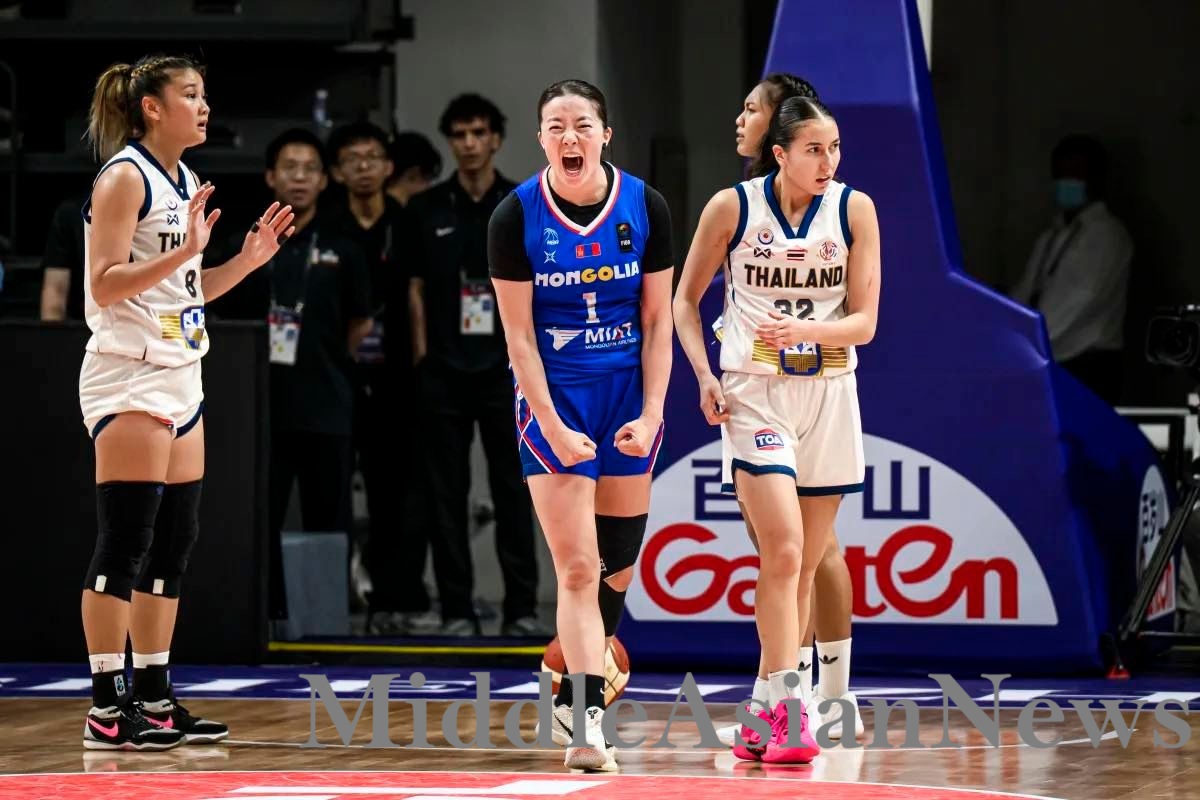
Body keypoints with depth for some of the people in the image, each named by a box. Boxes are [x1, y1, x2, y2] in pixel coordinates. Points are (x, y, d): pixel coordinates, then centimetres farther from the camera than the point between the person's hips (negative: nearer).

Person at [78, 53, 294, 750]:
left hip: (181, 377, 9)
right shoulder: (125, 177, -10)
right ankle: (107, 710, -9)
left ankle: (155, 699, 13)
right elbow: (107, 284, -18)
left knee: (174, 542, 8)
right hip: (130, 381, -9)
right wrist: (184, 250, -26)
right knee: (125, 546, -10)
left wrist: (247, 260, 11)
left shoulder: (187, 183, 16)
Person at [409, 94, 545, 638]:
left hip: (505, 368, -1)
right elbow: (415, 289, 8)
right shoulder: (426, 211, 6)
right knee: (448, 493, 2)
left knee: (513, 489, -1)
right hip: (444, 371, 1)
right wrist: (422, 355, 1)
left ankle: (522, 608, 1)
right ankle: (456, 609, 6)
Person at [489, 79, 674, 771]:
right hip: (553, 398, -3)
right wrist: (553, 427, -13)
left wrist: (650, 414, -7)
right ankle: (590, 719, -12)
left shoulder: (644, 207, -4)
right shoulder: (518, 216, -9)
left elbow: (658, 321, 1)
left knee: (617, 568, 9)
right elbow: (519, 334, -7)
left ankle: (573, 698, 29)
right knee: (578, 567, -10)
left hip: (629, 395, 3)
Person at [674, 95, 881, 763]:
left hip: (829, 394, 3)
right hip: (755, 395, -3)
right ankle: (788, 709, -17)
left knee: (803, 567, 7)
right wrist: (705, 375, -6)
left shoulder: (855, 210, -2)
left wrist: (808, 331, -23)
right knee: (784, 552, -18)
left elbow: (864, 321, -3)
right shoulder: (733, 207, -6)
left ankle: (764, 719, 17)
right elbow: (686, 297, 6)